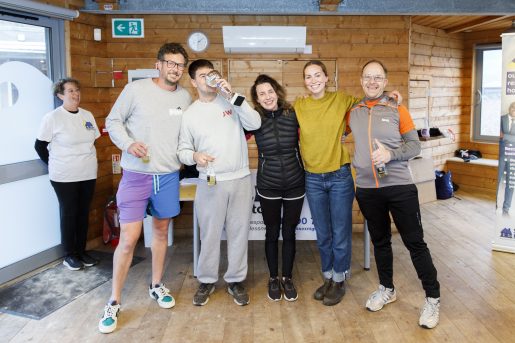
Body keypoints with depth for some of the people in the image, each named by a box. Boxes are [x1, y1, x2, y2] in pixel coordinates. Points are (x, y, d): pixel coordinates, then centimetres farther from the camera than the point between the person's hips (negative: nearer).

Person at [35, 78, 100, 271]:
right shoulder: (52, 118, -9)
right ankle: (69, 255, 18)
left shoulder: (88, 115, 6)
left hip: (88, 174, 5)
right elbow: (39, 146, -3)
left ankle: (81, 251, 24)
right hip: (65, 176, -5)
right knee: (69, 214, 4)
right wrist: (54, 165, 0)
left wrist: (89, 161, 13)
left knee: (84, 213, 11)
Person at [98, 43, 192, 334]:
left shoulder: (185, 97, 5)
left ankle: (157, 286, 35)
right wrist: (128, 144, -18)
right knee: (129, 239, -4)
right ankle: (114, 303, 12)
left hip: (169, 176, 4)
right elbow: (113, 121, -2)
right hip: (136, 175, -4)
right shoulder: (136, 89, -8)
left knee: (161, 231, 16)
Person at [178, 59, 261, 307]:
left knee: (239, 232, 9)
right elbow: (183, 150, 7)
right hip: (210, 183, 0)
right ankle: (207, 281, 26)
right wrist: (194, 156, -16)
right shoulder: (190, 114, 5)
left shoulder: (231, 103, 3)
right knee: (209, 234, 8)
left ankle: (236, 280, 25)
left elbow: (255, 123, -11)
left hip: (240, 180, 0)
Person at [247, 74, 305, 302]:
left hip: (295, 184, 1)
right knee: (272, 233, 11)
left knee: (289, 232, 12)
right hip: (268, 186, 0)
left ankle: (287, 278, 29)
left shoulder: (292, 114, -3)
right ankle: (273, 279, 29)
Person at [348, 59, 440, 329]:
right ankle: (387, 289, 36)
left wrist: (391, 154, -18)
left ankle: (433, 298, 17)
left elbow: (414, 145, -1)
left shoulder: (397, 110, -1)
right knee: (380, 240, 17)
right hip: (367, 189, 3)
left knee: (415, 242, 2)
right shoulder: (352, 112, 5)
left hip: (400, 187, -3)